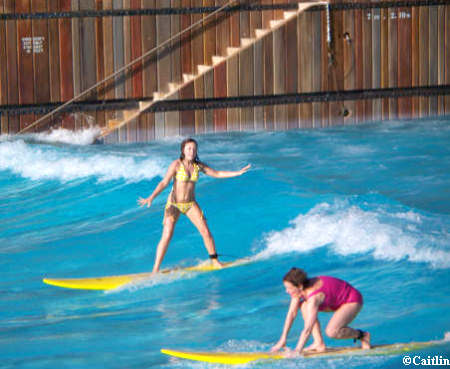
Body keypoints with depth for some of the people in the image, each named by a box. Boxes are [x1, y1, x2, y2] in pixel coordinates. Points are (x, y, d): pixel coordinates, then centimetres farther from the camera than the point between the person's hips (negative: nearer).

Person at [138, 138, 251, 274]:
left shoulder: (198, 166, 2)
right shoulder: (176, 164, -12)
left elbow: (217, 174, 11)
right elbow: (164, 183, -16)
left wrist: (238, 173, 7)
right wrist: (151, 197, -28)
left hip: (190, 204, 4)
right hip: (174, 204, -4)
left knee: (206, 232, -5)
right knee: (166, 237, -12)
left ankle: (215, 261, 14)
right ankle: (155, 270, -7)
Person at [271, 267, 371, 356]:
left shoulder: (314, 297, -35)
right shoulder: (300, 289, -11)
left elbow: (307, 329, -36)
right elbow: (292, 313, -3)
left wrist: (297, 351, -35)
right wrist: (283, 340, -4)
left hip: (353, 301, -9)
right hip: (336, 300, 9)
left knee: (331, 332, -27)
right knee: (304, 306, -4)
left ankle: (362, 335, -1)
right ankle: (319, 344, -4)